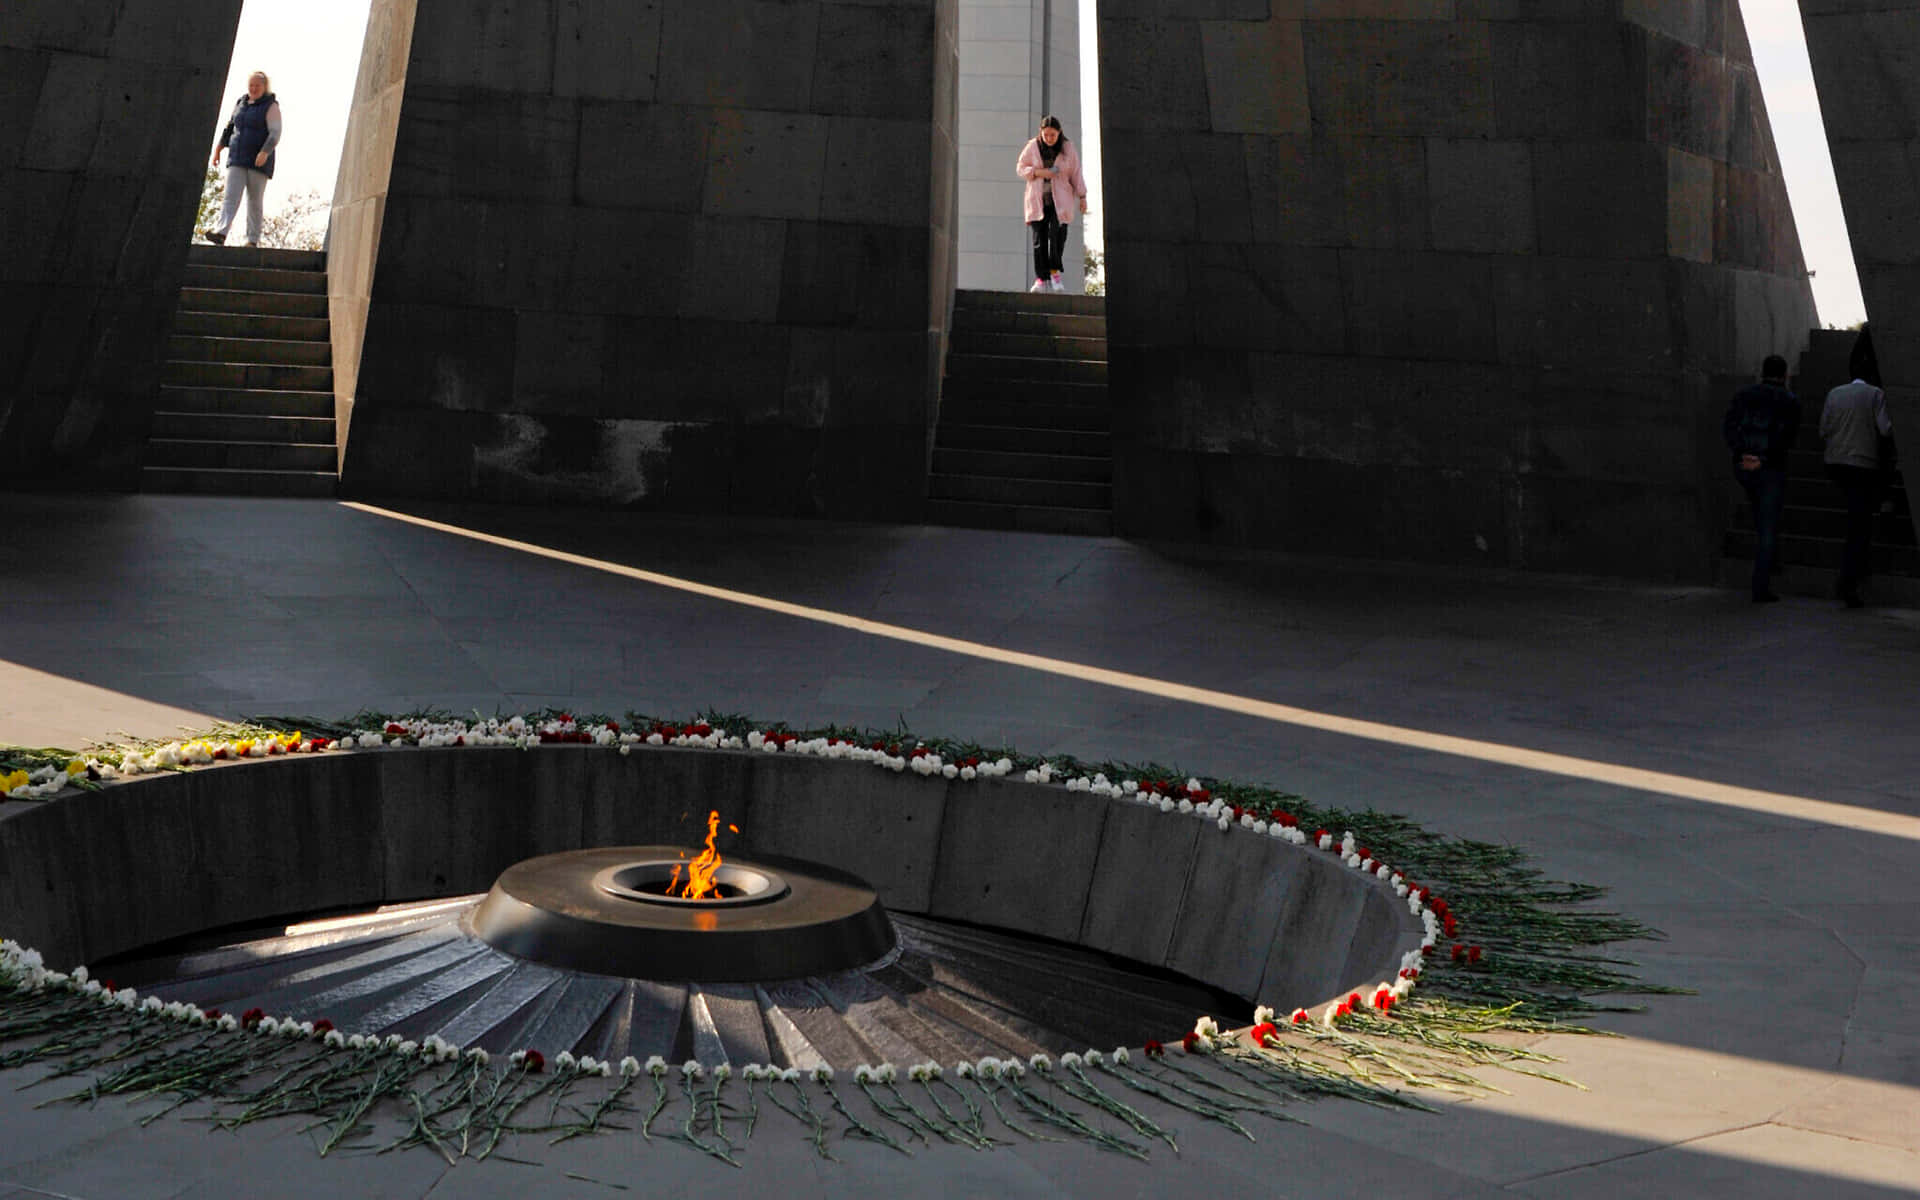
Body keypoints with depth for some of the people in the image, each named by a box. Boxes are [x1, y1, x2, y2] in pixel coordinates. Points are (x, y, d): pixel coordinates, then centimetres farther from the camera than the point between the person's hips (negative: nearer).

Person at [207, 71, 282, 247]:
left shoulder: (271, 107, -3)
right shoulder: (240, 103, 15)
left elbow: (275, 133, -13)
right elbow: (230, 127, 23)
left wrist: (265, 152, -28)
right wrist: (218, 148, 19)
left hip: (259, 160, -4)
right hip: (237, 159, 4)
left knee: (255, 200, -1)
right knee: (231, 195, -10)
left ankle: (253, 240, 4)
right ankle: (221, 233, -25)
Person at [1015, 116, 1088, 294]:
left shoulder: (1068, 149, 2)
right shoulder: (1033, 147, 2)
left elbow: (1076, 175, 7)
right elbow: (1020, 168, 6)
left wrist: (1082, 197, 3)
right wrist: (1038, 172, -12)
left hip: (1060, 200, -1)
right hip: (1038, 200, 1)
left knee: (1057, 234, -17)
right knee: (1039, 239, -4)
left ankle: (1056, 271, -1)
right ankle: (1041, 279, -3)